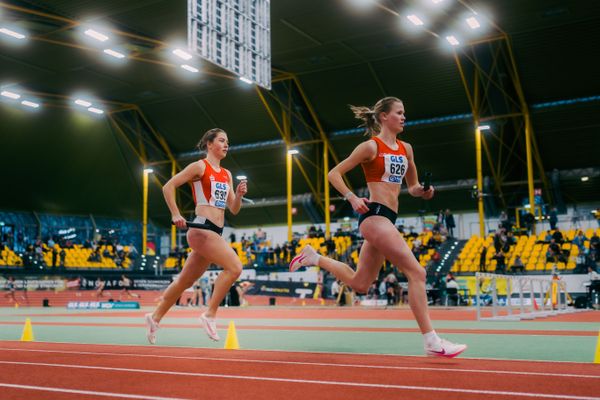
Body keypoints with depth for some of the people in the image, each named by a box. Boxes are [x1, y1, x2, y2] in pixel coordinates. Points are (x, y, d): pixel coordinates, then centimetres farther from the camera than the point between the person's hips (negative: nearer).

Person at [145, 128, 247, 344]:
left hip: (215, 233, 8)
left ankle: (155, 317, 29)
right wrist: (175, 214, -11)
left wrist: (239, 194, -2)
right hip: (201, 228, -8)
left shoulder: (226, 174, 18)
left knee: (186, 281, 14)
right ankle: (210, 314, -13)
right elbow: (168, 186, -5)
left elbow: (234, 209, 17)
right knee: (234, 267, -22)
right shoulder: (200, 166, -3)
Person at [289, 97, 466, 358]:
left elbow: (412, 186, 24)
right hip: (374, 215, -9)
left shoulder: (405, 148, 16)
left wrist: (422, 191, 1)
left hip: (387, 219, 9)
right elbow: (334, 174, -2)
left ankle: (314, 258, 31)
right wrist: (352, 198, -16)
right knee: (416, 272, -15)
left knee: (359, 284, 15)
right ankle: (432, 341, -12)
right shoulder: (372, 146, -4)